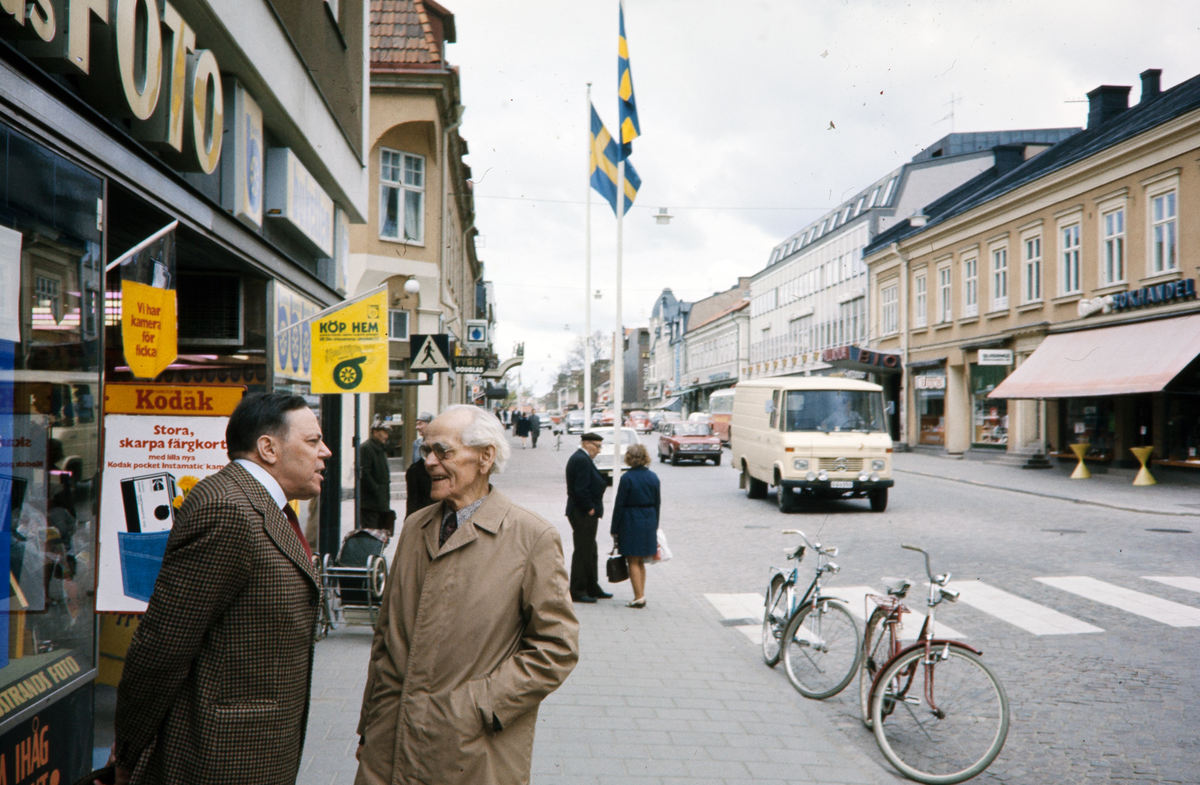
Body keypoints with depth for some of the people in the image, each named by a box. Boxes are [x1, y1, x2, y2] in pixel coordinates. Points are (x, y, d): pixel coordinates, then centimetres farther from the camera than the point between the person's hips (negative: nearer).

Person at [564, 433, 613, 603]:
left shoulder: (581, 458, 16)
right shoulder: (581, 460, -18)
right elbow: (581, 489, -24)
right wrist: (590, 509, -17)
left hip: (584, 513, 11)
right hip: (583, 514, -11)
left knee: (590, 552, 17)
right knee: (583, 552, -5)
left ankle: (592, 589, 25)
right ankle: (577, 591, 2)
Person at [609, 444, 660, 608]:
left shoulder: (627, 478, -13)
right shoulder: (653, 477, 3)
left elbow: (619, 505, -11)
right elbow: (657, 503, 8)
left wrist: (615, 529, -5)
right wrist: (654, 525, 17)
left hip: (631, 521, -6)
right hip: (649, 521, 6)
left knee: (633, 562, 3)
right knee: (640, 561, 16)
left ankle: (639, 597, 2)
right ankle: (641, 595, 19)